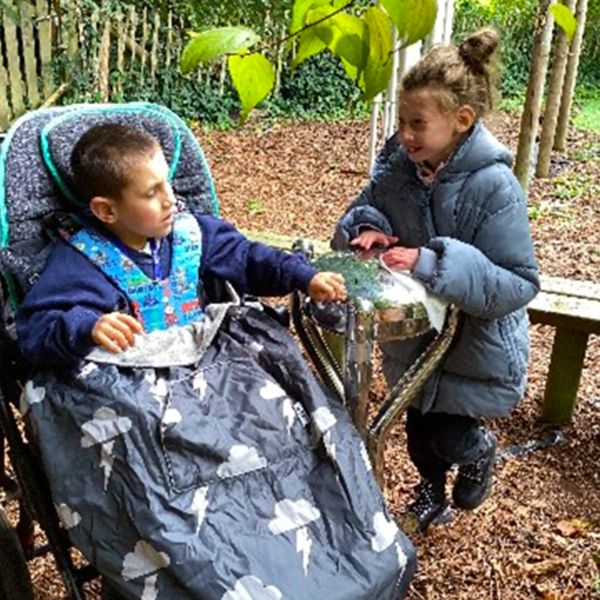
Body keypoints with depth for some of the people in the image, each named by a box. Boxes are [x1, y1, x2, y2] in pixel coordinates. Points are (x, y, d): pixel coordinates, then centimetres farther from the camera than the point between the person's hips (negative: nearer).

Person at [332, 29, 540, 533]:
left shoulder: (495, 188, -29)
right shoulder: (399, 163, -13)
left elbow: (518, 284, -29)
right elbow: (367, 207, 3)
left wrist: (432, 264, -39)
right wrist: (368, 227, -22)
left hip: (474, 344, -5)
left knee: (447, 434, 6)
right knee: (418, 420, 23)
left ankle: (481, 451, 43)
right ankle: (431, 495, 52)